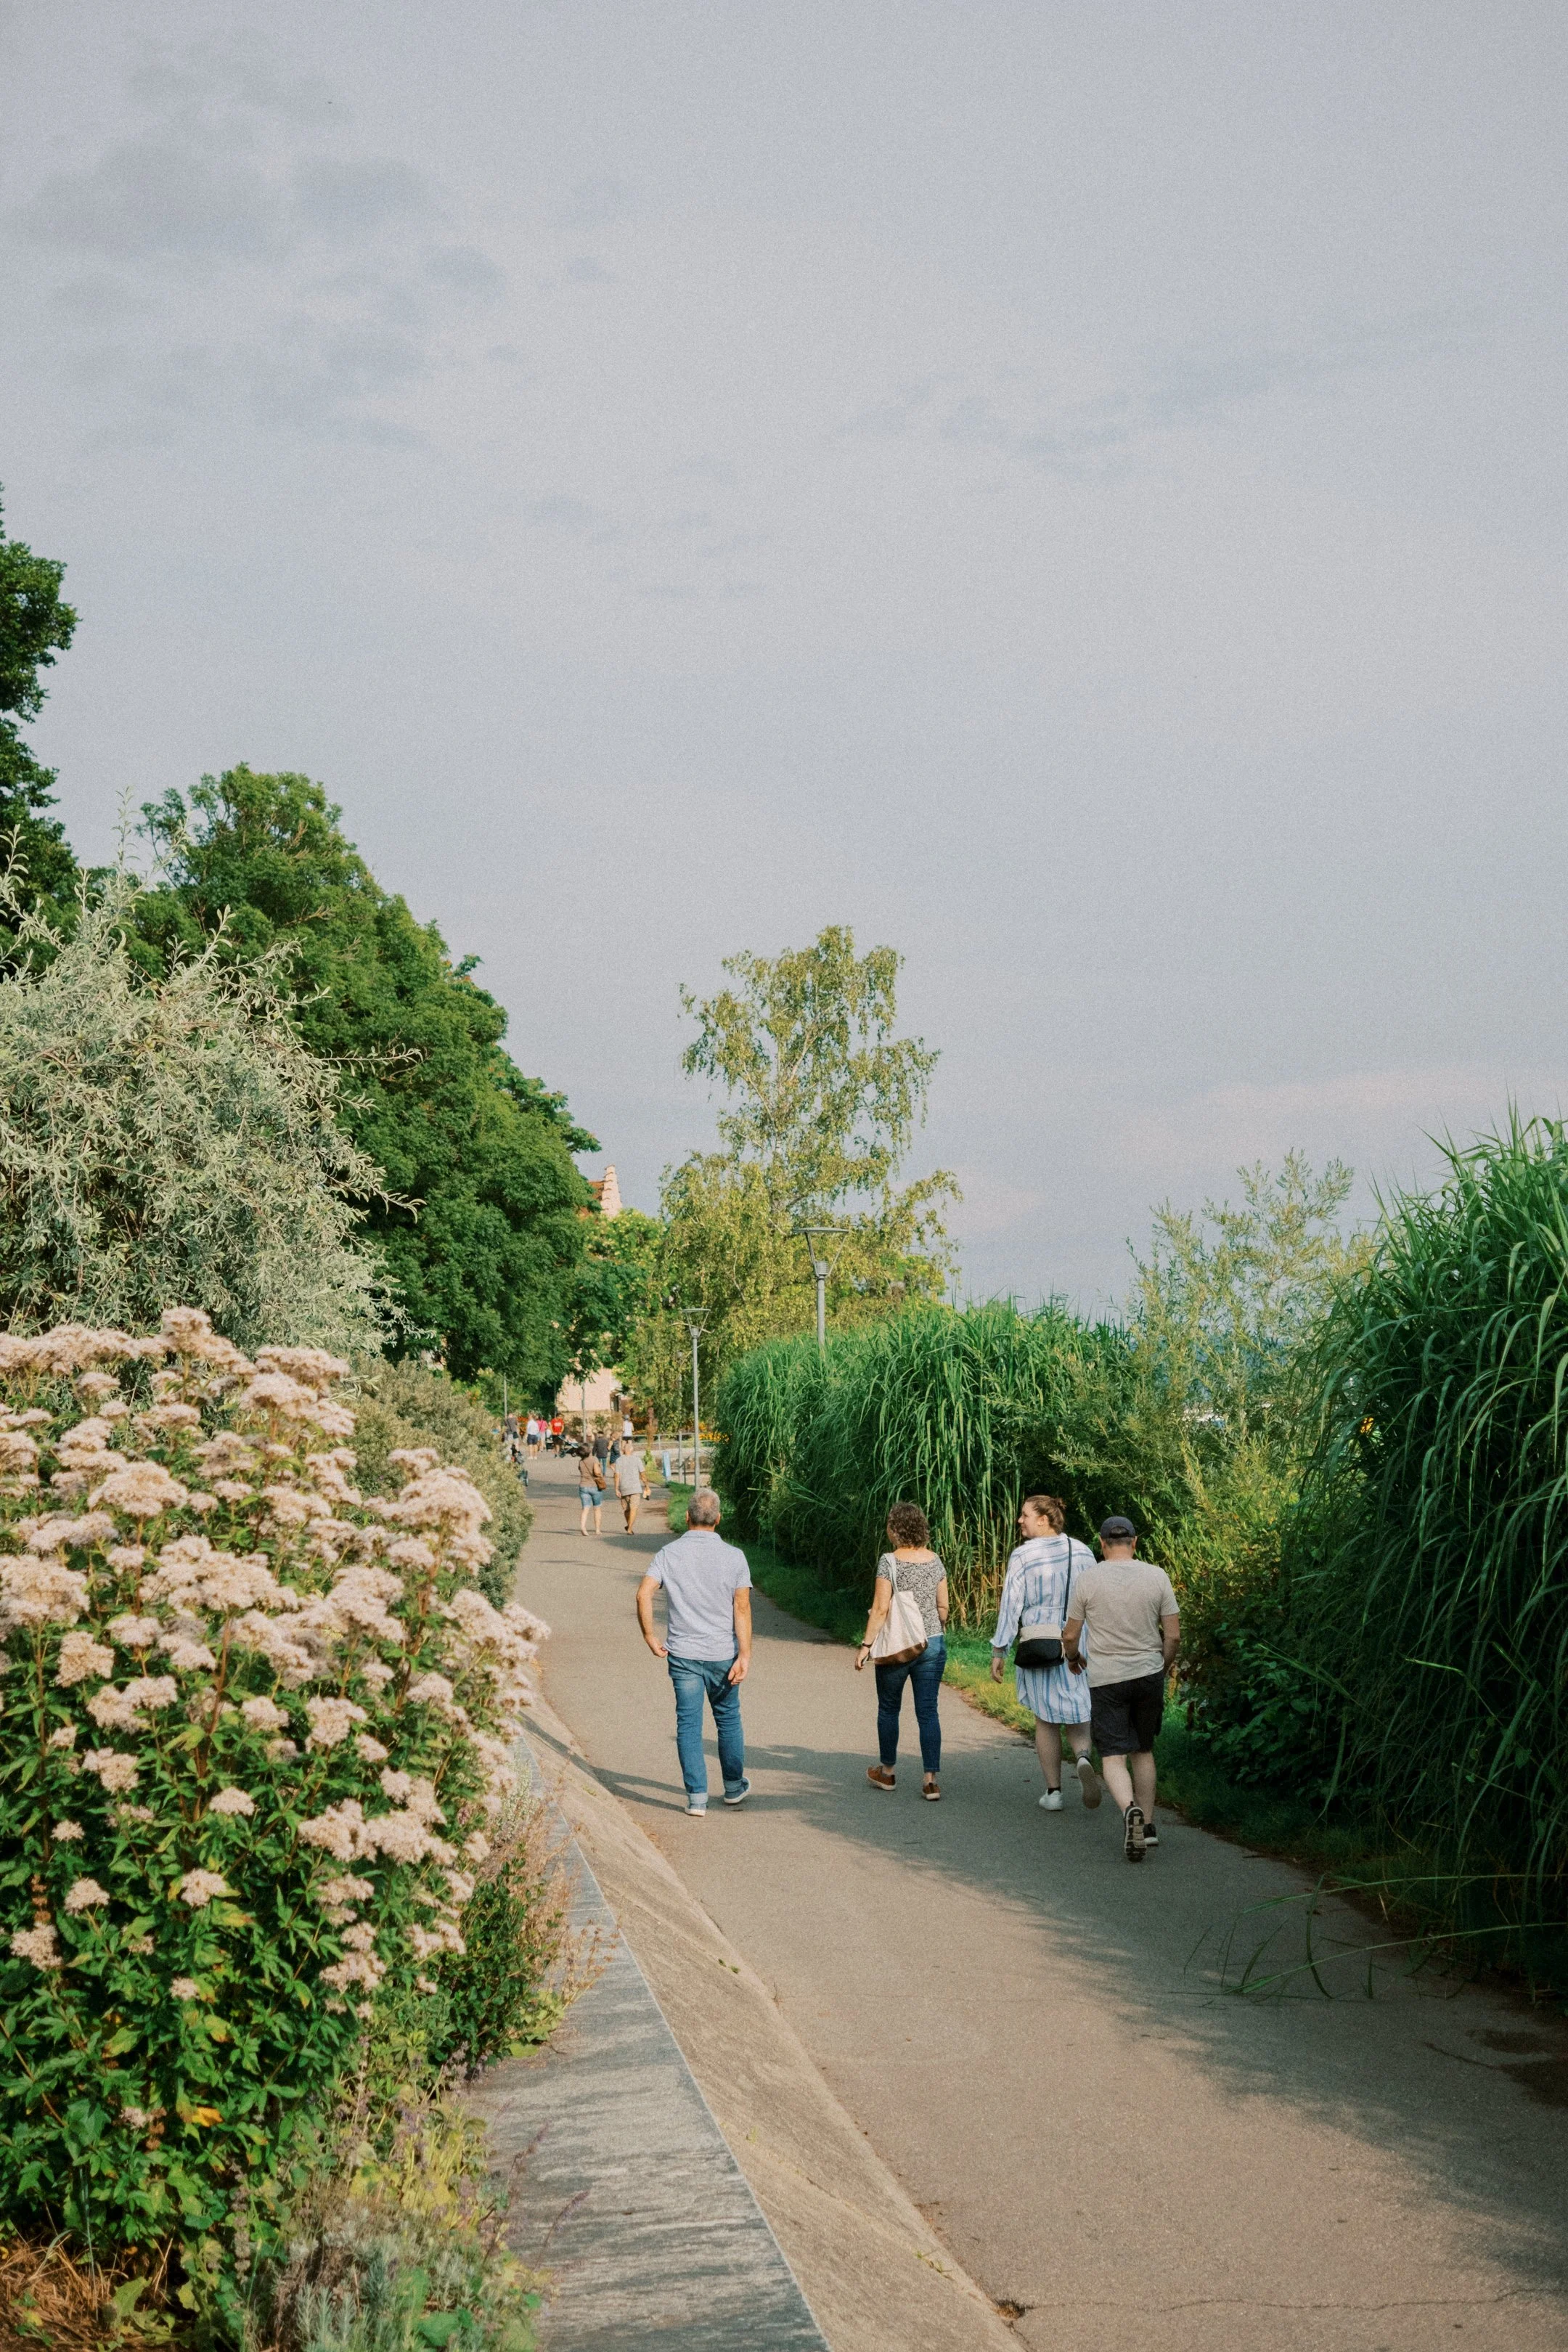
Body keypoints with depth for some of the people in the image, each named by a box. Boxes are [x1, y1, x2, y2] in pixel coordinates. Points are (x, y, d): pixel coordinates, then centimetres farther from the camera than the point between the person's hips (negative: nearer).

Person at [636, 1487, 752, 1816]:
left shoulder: (669, 1554, -3)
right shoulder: (734, 1557, -4)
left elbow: (644, 1594, -14)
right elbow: (742, 1608, -9)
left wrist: (650, 1637, -4)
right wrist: (744, 1656, -10)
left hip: (683, 1654, 0)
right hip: (723, 1654, 0)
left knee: (689, 1725, 5)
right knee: (728, 1720, 17)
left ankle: (697, 1796, 3)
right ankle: (734, 1787, 29)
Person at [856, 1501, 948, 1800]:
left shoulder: (890, 1560, -11)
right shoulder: (935, 1560, 3)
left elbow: (881, 1608, -15)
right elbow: (943, 1606, 9)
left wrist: (867, 1644, -10)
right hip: (932, 1644, 4)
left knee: (889, 1709, 14)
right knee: (928, 1713, 4)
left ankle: (887, 1772, 26)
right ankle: (931, 1780, -1)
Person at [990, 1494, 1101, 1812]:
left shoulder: (1023, 1556, -10)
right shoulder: (1082, 1552, 3)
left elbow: (1011, 1605, -11)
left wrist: (999, 1651, -5)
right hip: (1079, 1644, 3)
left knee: (1045, 1720, 10)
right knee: (1076, 1715, 12)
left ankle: (1053, 1792, 13)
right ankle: (1083, 1758, -19)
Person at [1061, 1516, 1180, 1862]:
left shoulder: (1088, 1580, -6)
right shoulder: (1157, 1576, -2)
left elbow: (1070, 1635, 0)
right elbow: (1173, 1635, 0)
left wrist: (1073, 1658, 22)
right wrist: (1164, 1667, 19)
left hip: (1105, 1678, -2)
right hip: (1149, 1674, 2)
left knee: (1113, 1757, -2)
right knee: (1143, 1750, 19)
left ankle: (1130, 1809, -28)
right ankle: (1148, 1825, 20)